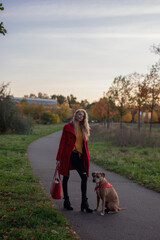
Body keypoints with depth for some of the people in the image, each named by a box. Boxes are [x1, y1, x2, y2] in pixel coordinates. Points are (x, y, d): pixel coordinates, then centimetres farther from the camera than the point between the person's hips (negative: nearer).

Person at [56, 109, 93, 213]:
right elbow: (62, 143, -3)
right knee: (66, 177, 7)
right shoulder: (68, 127, -2)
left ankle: (84, 203, 1)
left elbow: (85, 144, 15)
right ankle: (66, 201, 20)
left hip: (79, 156, 4)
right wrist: (59, 158, -5)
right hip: (68, 155, -4)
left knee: (84, 176, -6)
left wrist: (86, 158, 12)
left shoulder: (84, 128, 11)